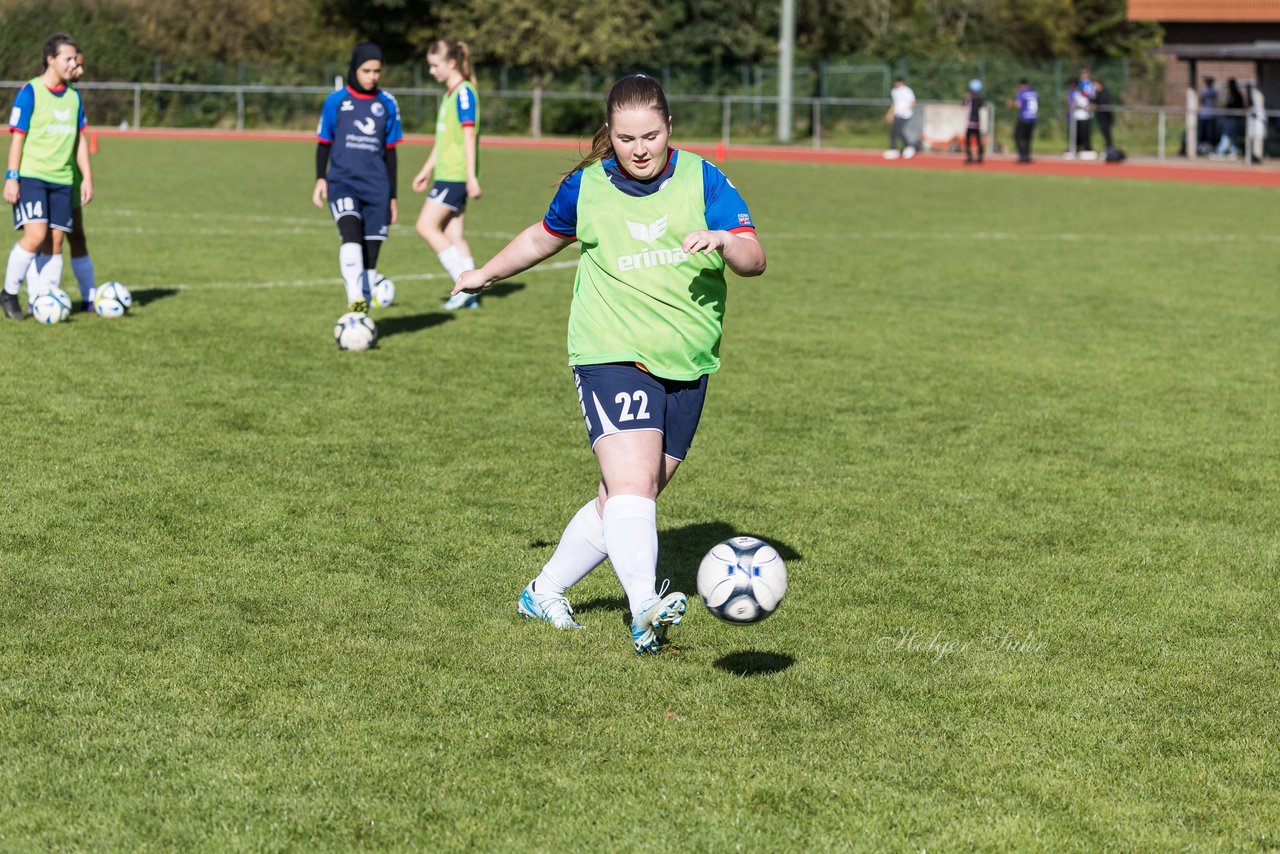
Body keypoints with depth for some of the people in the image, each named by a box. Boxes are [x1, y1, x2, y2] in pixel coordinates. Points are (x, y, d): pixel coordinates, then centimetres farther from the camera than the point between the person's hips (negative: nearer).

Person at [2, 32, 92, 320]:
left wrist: (87, 177, 12)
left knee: (56, 241, 1)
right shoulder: (30, 93, -7)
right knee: (35, 234, -18)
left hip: (61, 179, 6)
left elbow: (80, 139, 17)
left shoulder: (73, 96, 11)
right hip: (31, 176, -6)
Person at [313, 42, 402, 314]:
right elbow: (323, 143, 11)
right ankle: (355, 300, -38)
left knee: (370, 253, 0)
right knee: (352, 234, -28)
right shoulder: (336, 101, 2)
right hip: (342, 182, -3)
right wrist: (320, 179, -3)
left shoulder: (387, 104, 8)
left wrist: (392, 197, 16)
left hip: (376, 187, 3)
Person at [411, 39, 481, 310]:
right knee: (452, 233, 8)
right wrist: (427, 170, 27)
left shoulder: (464, 93, -13)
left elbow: (469, 136, -17)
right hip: (447, 173, 9)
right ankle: (470, 293, 9)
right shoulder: (449, 94, 16)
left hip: (455, 175, -9)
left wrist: (471, 176, -21)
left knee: (427, 226, -9)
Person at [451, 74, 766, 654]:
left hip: (687, 366, 3)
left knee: (623, 500, 9)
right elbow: (545, 236, 23)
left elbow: (755, 259, -7)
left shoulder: (701, 180, 0)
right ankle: (645, 612, -36)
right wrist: (487, 273, 35)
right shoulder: (586, 187, 2)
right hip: (612, 356, -2)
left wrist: (723, 242, -28)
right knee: (631, 482, -23)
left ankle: (544, 592, 26)